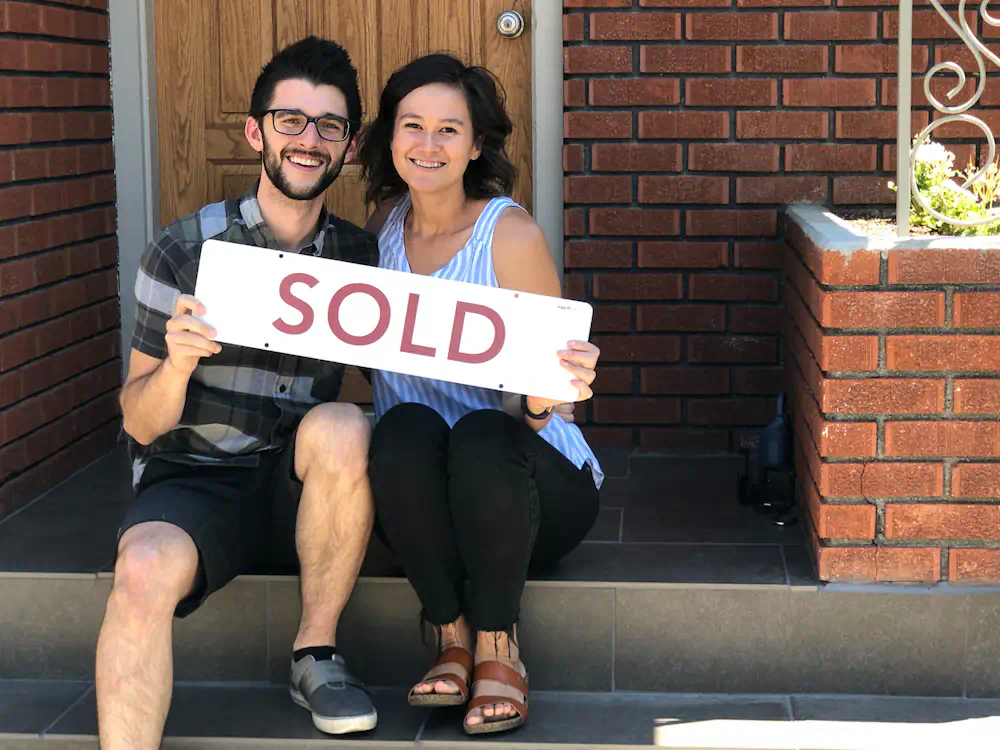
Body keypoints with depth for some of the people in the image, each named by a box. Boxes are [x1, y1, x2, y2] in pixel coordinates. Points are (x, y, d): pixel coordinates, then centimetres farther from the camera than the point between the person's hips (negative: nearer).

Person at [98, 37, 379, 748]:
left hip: (305, 484, 3)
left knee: (341, 425, -30)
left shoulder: (361, 255, 4)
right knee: (146, 569, -35)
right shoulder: (186, 249, -5)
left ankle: (316, 653, -13)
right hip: (193, 479, -2)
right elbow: (141, 423, -4)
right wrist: (177, 363, -25)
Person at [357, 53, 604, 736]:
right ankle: (452, 637, -14)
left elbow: (529, 406, -13)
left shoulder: (511, 233, -11)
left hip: (533, 485, -3)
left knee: (481, 434, -34)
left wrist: (545, 398, -38)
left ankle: (498, 643, -13)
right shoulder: (385, 224, 3)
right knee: (405, 426, -29)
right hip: (417, 496, 3)